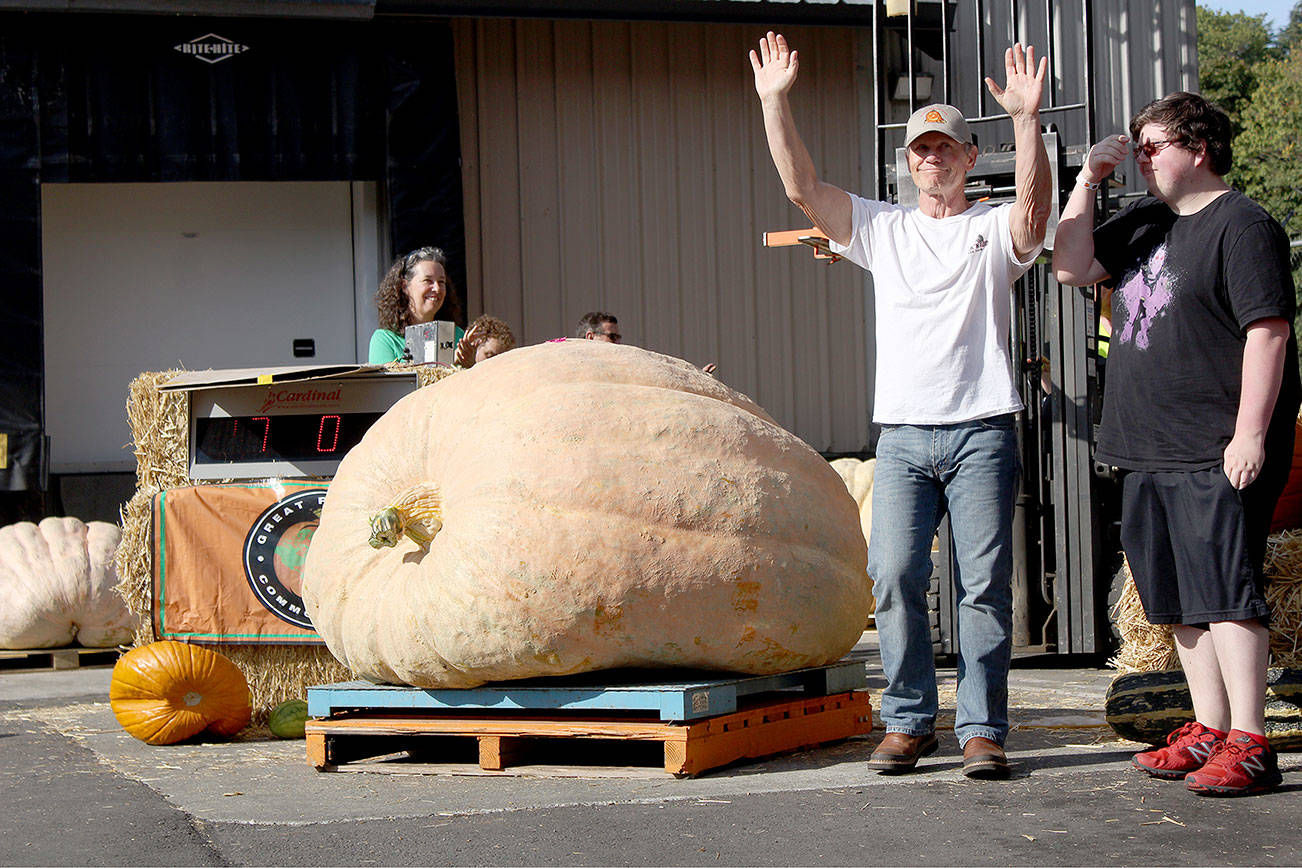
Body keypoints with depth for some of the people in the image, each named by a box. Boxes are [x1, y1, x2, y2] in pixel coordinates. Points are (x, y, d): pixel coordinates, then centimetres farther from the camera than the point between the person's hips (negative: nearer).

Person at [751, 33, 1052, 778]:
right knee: (896, 578, -4)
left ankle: (983, 729, 3)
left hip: (982, 432, -2)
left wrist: (1027, 120, -29)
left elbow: (1034, 208, -15)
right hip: (903, 432, 2)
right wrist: (776, 103, -4)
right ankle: (909, 722, 6)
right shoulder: (882, 228, 16)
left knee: (986, 583, -2)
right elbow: (802, 187, 6)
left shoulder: (995, 230, 8)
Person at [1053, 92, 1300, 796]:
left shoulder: (1240, 224, -8)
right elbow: (1071, 268, 18)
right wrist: (1089, 178, 10)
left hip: (1216, 455, -9)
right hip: (1148, 452, 9)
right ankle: (1209, 731, 19)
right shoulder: (1146, 222, 17)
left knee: (1223, 591, -11)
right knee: (1180, 601, 11)